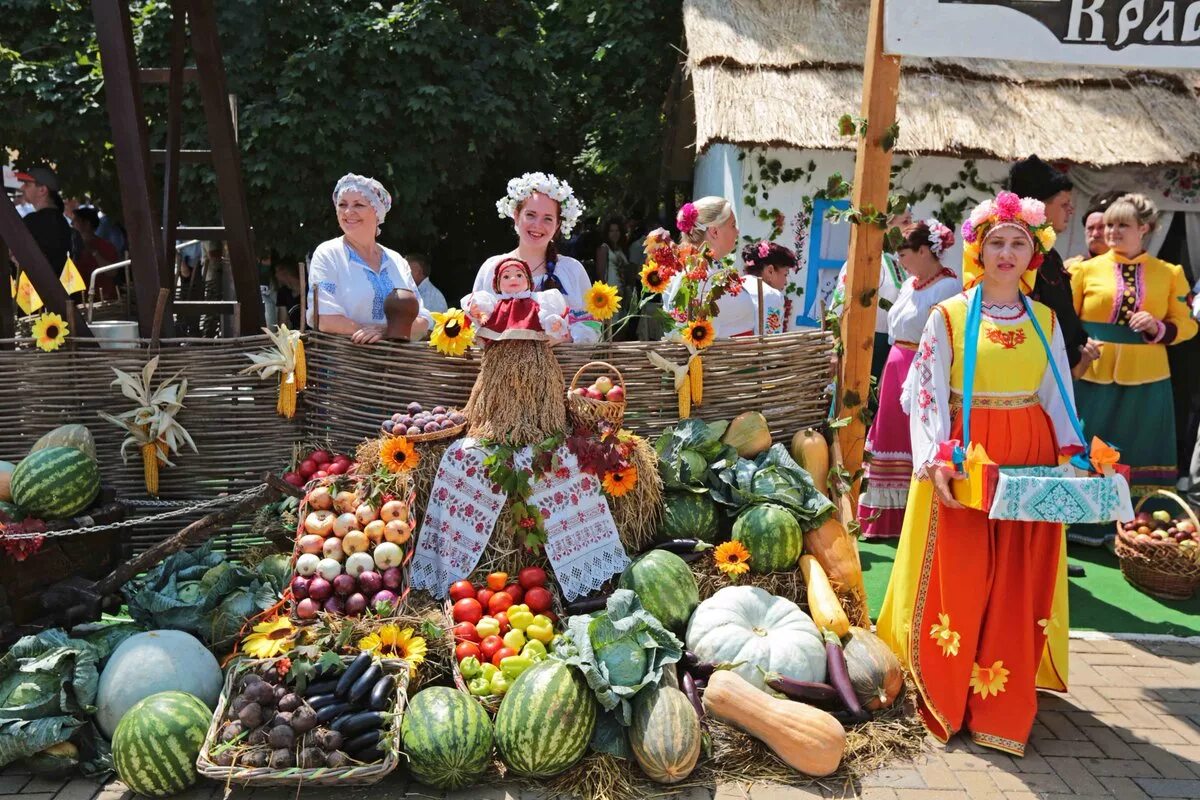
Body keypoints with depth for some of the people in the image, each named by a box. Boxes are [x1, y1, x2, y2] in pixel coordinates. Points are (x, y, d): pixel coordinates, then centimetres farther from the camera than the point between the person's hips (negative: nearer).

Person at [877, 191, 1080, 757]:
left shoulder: (1045, 319, 11)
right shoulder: (948, 315, -2)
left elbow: (1057, 396, 12)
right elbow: (926, 394, -7)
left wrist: (1075, 454, -2)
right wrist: (936, 459, -19)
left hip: (1032, 459, 4)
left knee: (1019, 584, 7)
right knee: (959, 578, 0)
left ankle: (1004, 699, 21)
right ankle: (947, 693, 17)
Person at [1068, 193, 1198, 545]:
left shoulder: (1169, 273, 6)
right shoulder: (1086, 269, 3)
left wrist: (1158, 327, -11)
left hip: (1146, 381, 1)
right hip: (1093, 377, -1)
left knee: (1140, 455, 8)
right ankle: (1085, 525, 17)